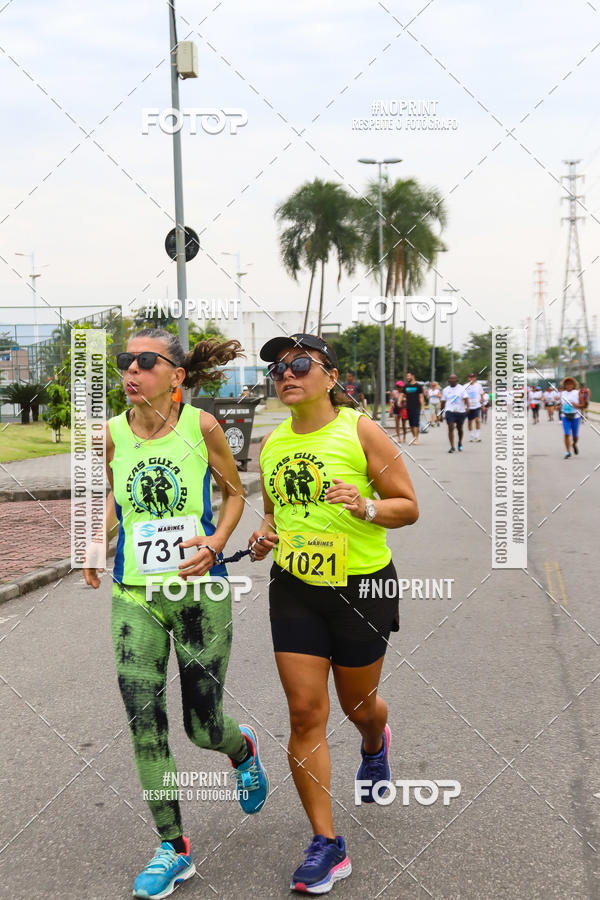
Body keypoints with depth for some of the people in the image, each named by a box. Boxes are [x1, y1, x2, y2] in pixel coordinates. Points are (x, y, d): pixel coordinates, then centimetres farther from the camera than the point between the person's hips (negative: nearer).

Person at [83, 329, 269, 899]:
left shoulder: (201, 426, -8)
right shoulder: (112, 433, -1)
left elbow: (233, 492, 5)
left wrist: (215, 543, -11)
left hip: (199, 591, -2)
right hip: (134, 596, 2)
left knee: (202, 728, 5)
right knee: (145, 723, -2)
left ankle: (244, 749, 44)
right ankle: (173, 849, 15)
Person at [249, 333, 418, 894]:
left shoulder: (360, 431, -9)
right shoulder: (271, 443, 5)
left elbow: (408, 507, -7)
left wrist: (366, 507, -26)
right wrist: (264, 535, -2)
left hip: (361, 586, -3)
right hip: (294, 589, 3)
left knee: (357, 705, 14)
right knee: (304, 712, -4)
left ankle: (375, 746, 53)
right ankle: (326, 844, 6)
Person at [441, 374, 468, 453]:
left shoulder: (461, 388, 0)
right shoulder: (445, 390, 9)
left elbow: (466, 398, -11)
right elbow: (443, 402, 15)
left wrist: (467, 406, -29)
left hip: (460, 411, 0)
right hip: (450, 411, 0)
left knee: (459, 428, 14)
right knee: (450, 428, -14)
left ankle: (460, 443, 40)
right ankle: (452, 447, -15)